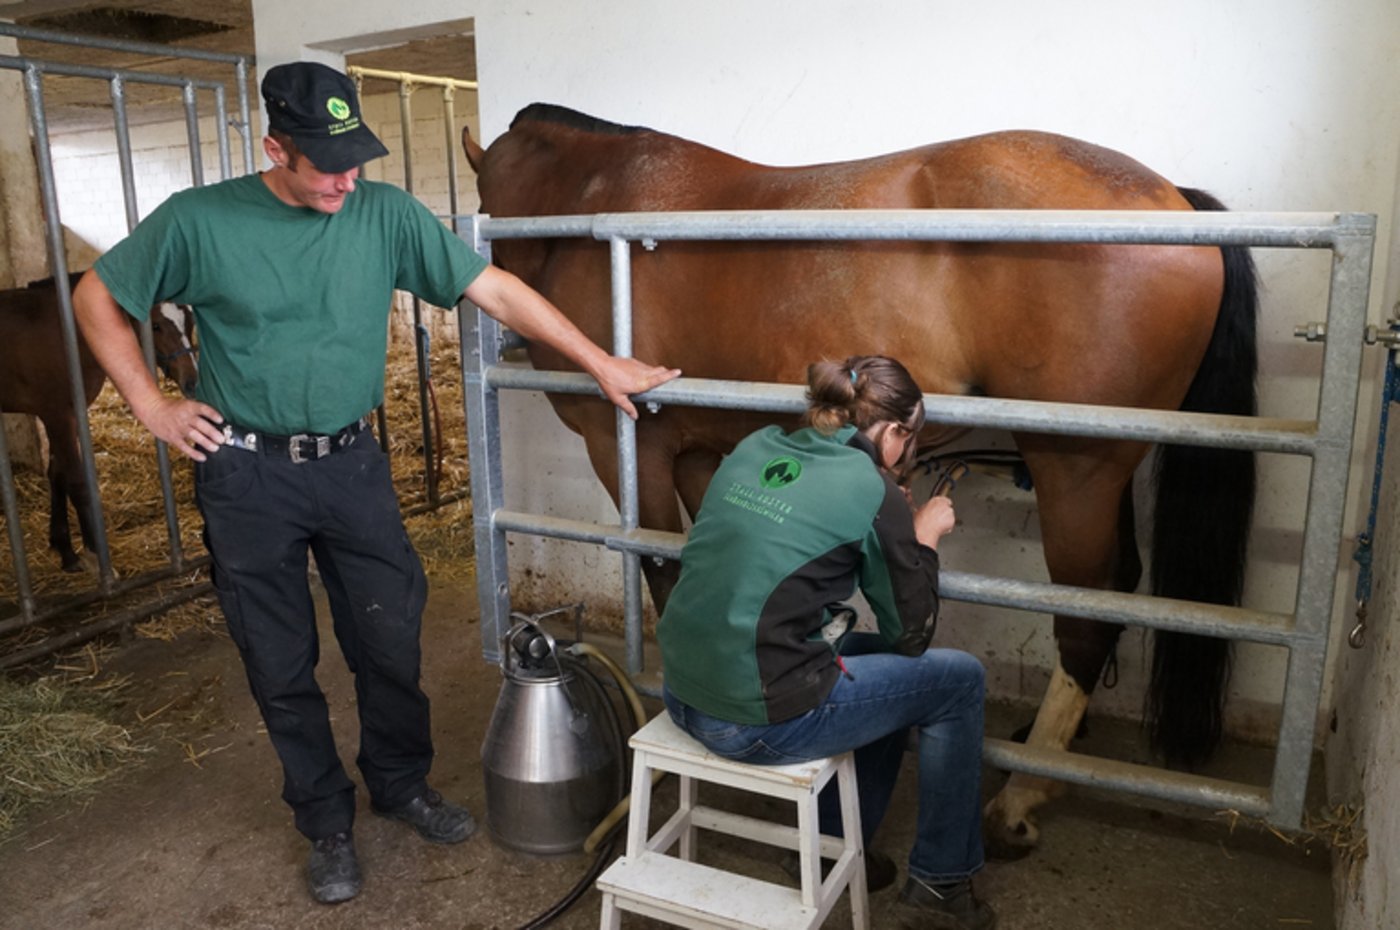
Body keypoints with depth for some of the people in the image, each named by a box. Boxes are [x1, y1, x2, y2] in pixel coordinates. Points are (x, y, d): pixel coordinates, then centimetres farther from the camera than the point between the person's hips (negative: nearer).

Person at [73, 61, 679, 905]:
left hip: (353, 464, 1)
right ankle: (328, 825, 29)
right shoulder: (199, 221, -6)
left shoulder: (386, 214, -4)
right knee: (283, 668, 9)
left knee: (391, 642, 9)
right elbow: (97, 298, 7)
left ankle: (402, 785, 35)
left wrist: (603, 365, -8)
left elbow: (497, 291, -5)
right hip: (248, 477, -1)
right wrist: (152, 405, -1)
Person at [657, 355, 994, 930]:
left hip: (682, 696, 8)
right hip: (760, 721, -7)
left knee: (878, 662, 27)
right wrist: (924, 539, 12)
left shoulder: (754, 448, 6)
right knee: (958, 681, 11)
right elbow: (910, 633, -1)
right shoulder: (871, 490, -11)